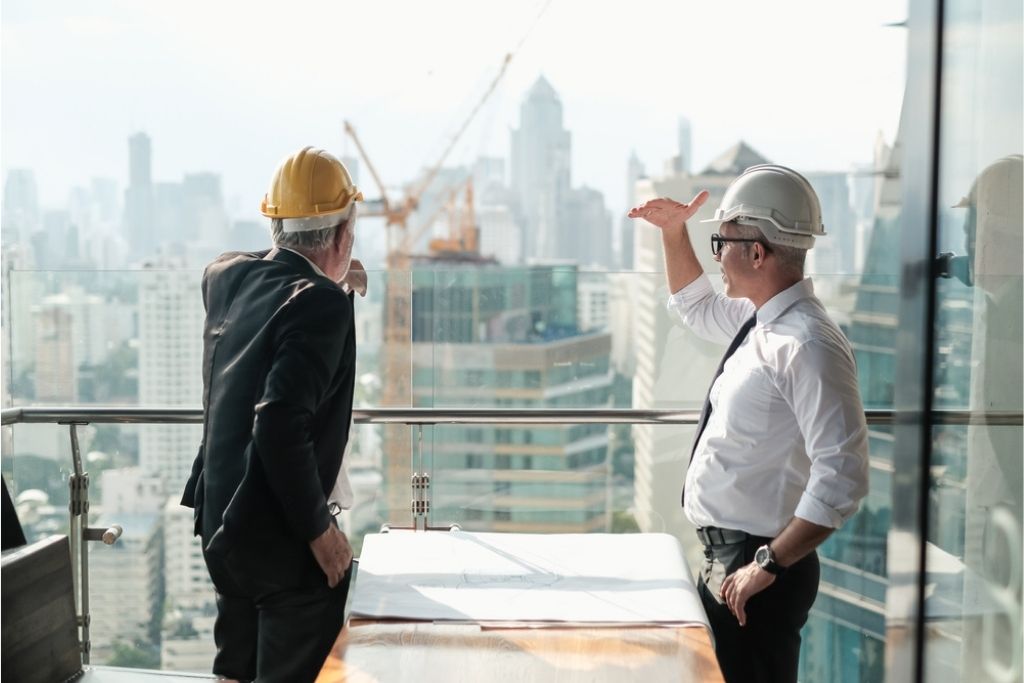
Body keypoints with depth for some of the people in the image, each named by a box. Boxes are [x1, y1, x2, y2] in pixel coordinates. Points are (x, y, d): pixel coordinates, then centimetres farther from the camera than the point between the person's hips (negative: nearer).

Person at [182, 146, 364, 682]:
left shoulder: (227, 277, 3)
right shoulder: (322, 303, -20)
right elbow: (282, 424, -28)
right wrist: (319, 529, -19)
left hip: (219, 520, 8)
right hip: (280, 538, -8)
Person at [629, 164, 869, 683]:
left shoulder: (808, 347, -23)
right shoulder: (759, 320, 6)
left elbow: (842, 478, -28)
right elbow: (695, 306, 28)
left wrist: (767, 565, -24)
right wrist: (673, 232, 16)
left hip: (758, 569, -9)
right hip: (723, 557, 9)